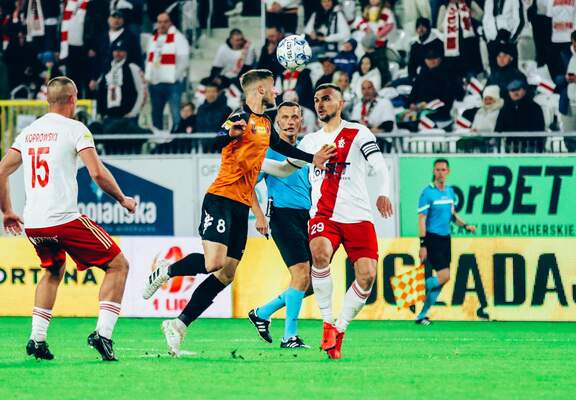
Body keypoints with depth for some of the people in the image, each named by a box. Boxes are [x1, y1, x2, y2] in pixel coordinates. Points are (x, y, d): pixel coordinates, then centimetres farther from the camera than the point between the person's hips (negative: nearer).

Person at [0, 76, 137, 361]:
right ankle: (102, 333, -8)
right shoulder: (75, 129, -3)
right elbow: (97, 173, -11)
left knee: (54, 270, 31)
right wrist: (122, 199, 5)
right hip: (64, 219, -6)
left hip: (33, 224, 6)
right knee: (118, 265, 5)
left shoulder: (28, 132, 15)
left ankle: (37, 338, 20)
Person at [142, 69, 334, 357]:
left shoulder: (265, 124, 17)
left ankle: (179, 325, 4)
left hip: (242, 205, 9)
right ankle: (166, 270, 4)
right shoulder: (242, 118, -9)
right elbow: (218, 141, -27)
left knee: (226, 275, 1)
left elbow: (280, 147, 37)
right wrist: (231, 133, -48)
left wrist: (311, 158, 42)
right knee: (214, 263, -23)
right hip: (221, 199, -9)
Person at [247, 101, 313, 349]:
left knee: (310, 281, 5)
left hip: (306, 217, 8)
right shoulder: (271, 149, -3)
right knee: (301, 272, -18)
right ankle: (289, 337, -13)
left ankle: (262, 313, 23)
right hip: (284, 215, -8)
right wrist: (259, 216, -16)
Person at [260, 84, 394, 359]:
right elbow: (284, 168, 29)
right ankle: (328, 323, -18)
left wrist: (383, 193, -25)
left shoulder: (358, 134, 4)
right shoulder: (311, 141, 18)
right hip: (323, 215, 2)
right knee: (320, 253, -30)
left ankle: (339, 330, 5)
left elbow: (380, 167, -5)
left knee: (367, 275, -15)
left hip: (358, 217, -2)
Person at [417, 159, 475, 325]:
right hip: (432, 238, -7)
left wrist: (465, 225, 5)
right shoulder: (428, 193, -11)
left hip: (445, 239, 7)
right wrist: (423, 245, -18)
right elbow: (422, 219, -13)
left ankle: (422, 315, 14)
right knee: (444, 275, -17)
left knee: (441, 280, 6)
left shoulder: (450, 191, 10)